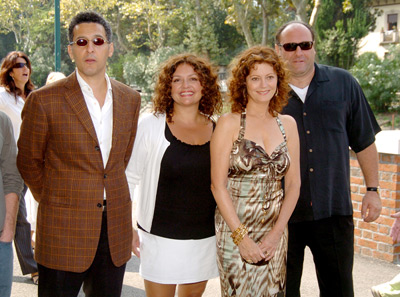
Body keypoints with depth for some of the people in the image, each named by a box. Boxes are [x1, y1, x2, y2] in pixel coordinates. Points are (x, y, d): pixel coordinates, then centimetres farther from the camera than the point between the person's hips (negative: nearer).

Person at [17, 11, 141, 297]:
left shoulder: (130, 99, 7)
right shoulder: (44, 100, -7)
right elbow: (28, 161, 3)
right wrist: (52, 199, 8)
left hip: (115, 230, 4)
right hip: (63, 230, -4)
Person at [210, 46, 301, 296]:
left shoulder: (287, 124, 7)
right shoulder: (229, 124, -4)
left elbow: (293, 183, 7)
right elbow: (218, 185, -8)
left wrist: (276, 233, -4)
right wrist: (241, 237, -13)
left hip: (276, 231, 4)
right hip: (235, 228, -3)